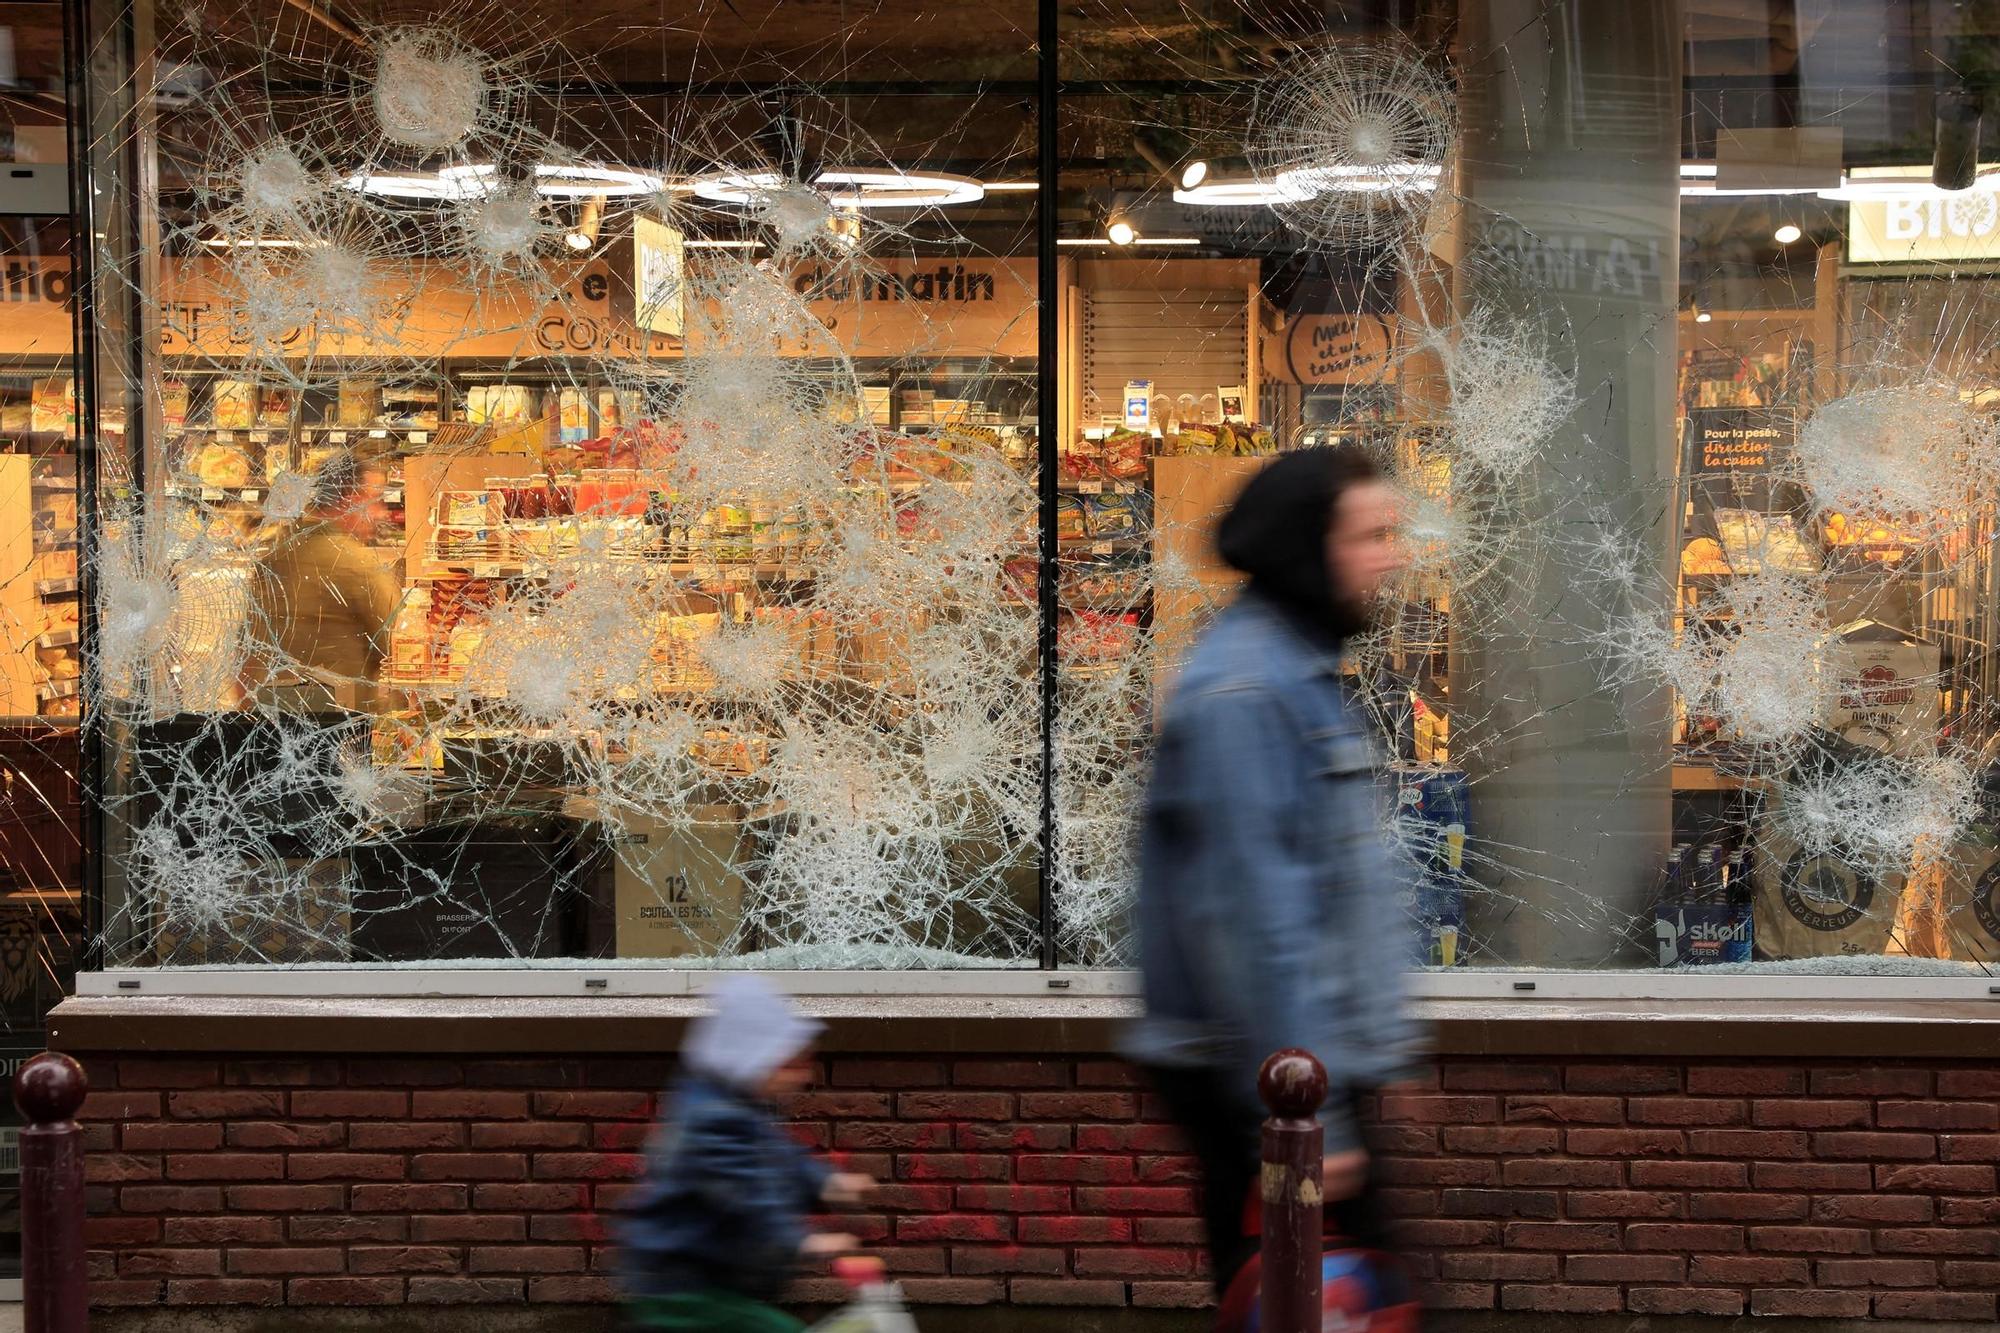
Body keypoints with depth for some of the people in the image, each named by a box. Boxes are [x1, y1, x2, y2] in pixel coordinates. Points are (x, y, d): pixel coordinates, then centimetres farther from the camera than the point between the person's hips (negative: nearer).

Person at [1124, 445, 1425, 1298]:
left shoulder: (1302, 669, 14)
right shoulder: (1243, 691, -18)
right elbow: (1254, 913, -23)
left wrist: (1382, 1037, 22)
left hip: (1322, 1058, 10)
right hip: (1259, 1073, -10)